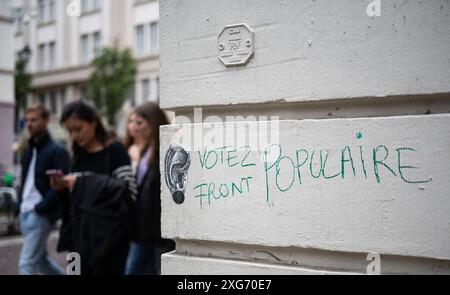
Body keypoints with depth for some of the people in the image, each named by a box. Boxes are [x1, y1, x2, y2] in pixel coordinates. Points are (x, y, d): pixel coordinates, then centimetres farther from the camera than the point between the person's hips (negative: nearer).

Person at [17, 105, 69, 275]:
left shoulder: (57, 151, -9)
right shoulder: (28, 151, 16)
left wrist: (39, 208, -18)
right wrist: (20, 206, 9)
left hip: (42, 214, -8)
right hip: (25, 213, 8)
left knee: (26, 264, -8)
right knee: (41, 259, 16)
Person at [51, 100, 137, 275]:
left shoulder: (115, 151, -8)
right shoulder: (78, 156, 11)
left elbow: (129, 192, -19)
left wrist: (83, 184, -16)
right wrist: (63, 187, -2)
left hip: (108, 237, -6)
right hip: (80, 235, 6)